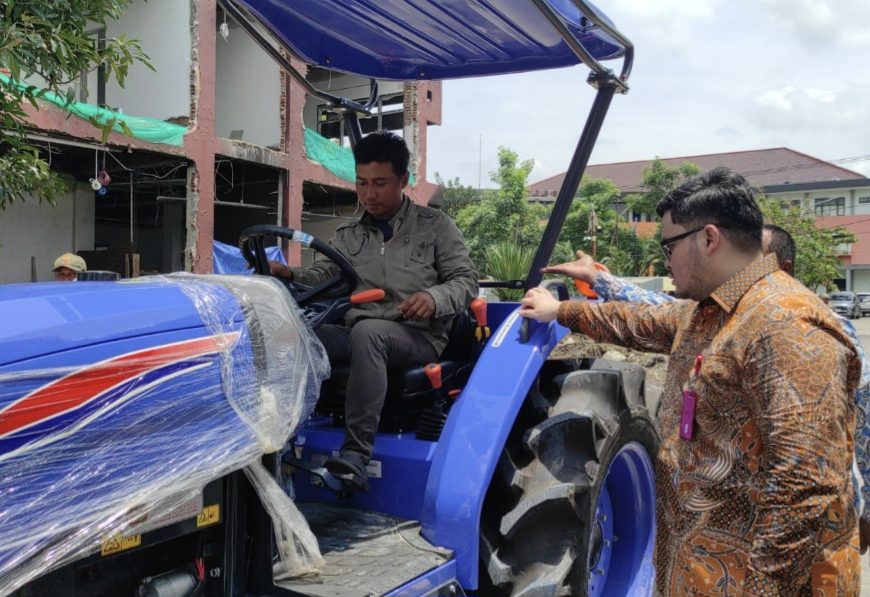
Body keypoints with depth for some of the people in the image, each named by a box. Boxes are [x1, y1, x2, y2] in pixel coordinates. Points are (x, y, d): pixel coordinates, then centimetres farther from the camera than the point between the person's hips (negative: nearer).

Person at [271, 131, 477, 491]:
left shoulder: (435, 226, 8)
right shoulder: (348, 236, 19)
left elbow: (466, 280, 2)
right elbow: (323, 278, 10)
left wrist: (435, 298, -19)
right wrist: (289, 275, -11)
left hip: (416, 337, -4)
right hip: (357, 333, 4)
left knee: (367, 332, -39)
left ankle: (356, 455, -43)